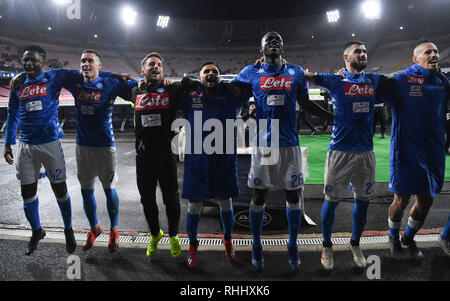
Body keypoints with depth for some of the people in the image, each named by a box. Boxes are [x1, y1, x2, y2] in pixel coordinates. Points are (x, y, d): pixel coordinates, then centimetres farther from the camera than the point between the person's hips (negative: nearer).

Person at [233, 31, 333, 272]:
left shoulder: (296, 72, 10)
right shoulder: (251, 73, 7)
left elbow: (306, 104, 18)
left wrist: (336, 117, 16)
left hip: (289, 144, 2)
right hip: (262, 144, -1)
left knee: (293, 196, 6)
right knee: (258, 197, 5)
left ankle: (292, 248, 25)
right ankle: (256, 248, 23)